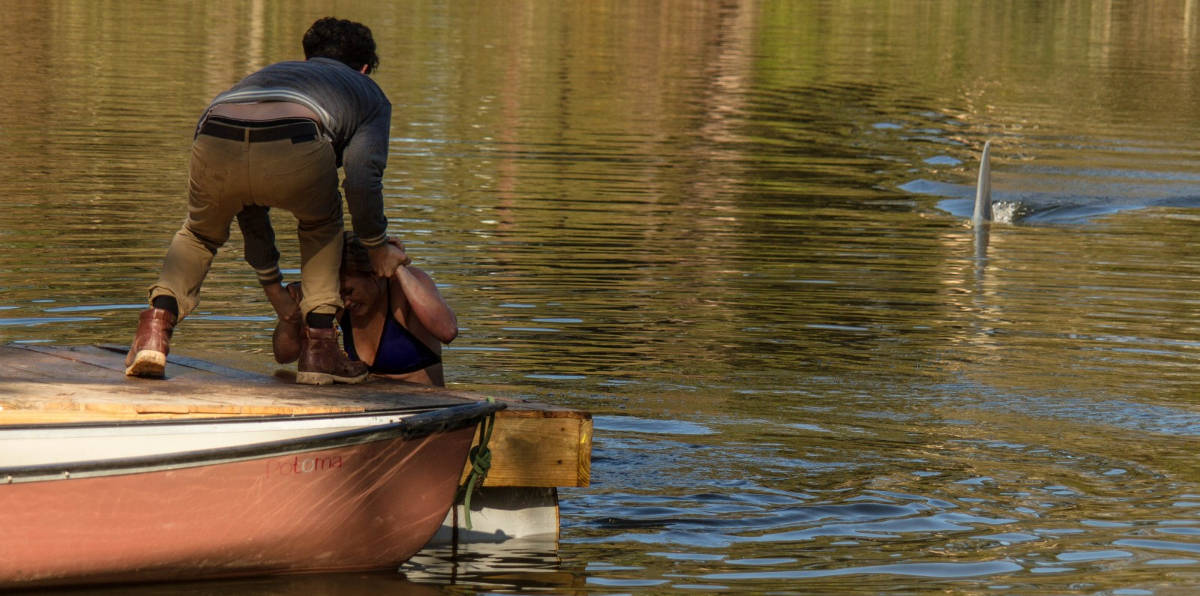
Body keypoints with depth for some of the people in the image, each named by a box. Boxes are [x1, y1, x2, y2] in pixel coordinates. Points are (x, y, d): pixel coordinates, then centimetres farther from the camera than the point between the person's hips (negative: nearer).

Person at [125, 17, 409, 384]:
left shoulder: (267, 75, 46)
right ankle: (318, 343, 21)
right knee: (321, 223, 32)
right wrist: (377, 247, 32)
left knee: (200, 233, 34)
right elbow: (361, 179, 15)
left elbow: (247, 200, 47)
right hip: (293, 149, -3)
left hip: (214, 147, 3)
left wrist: (273, 285, 52)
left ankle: (158, 322, 10)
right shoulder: (368, 92, 34)